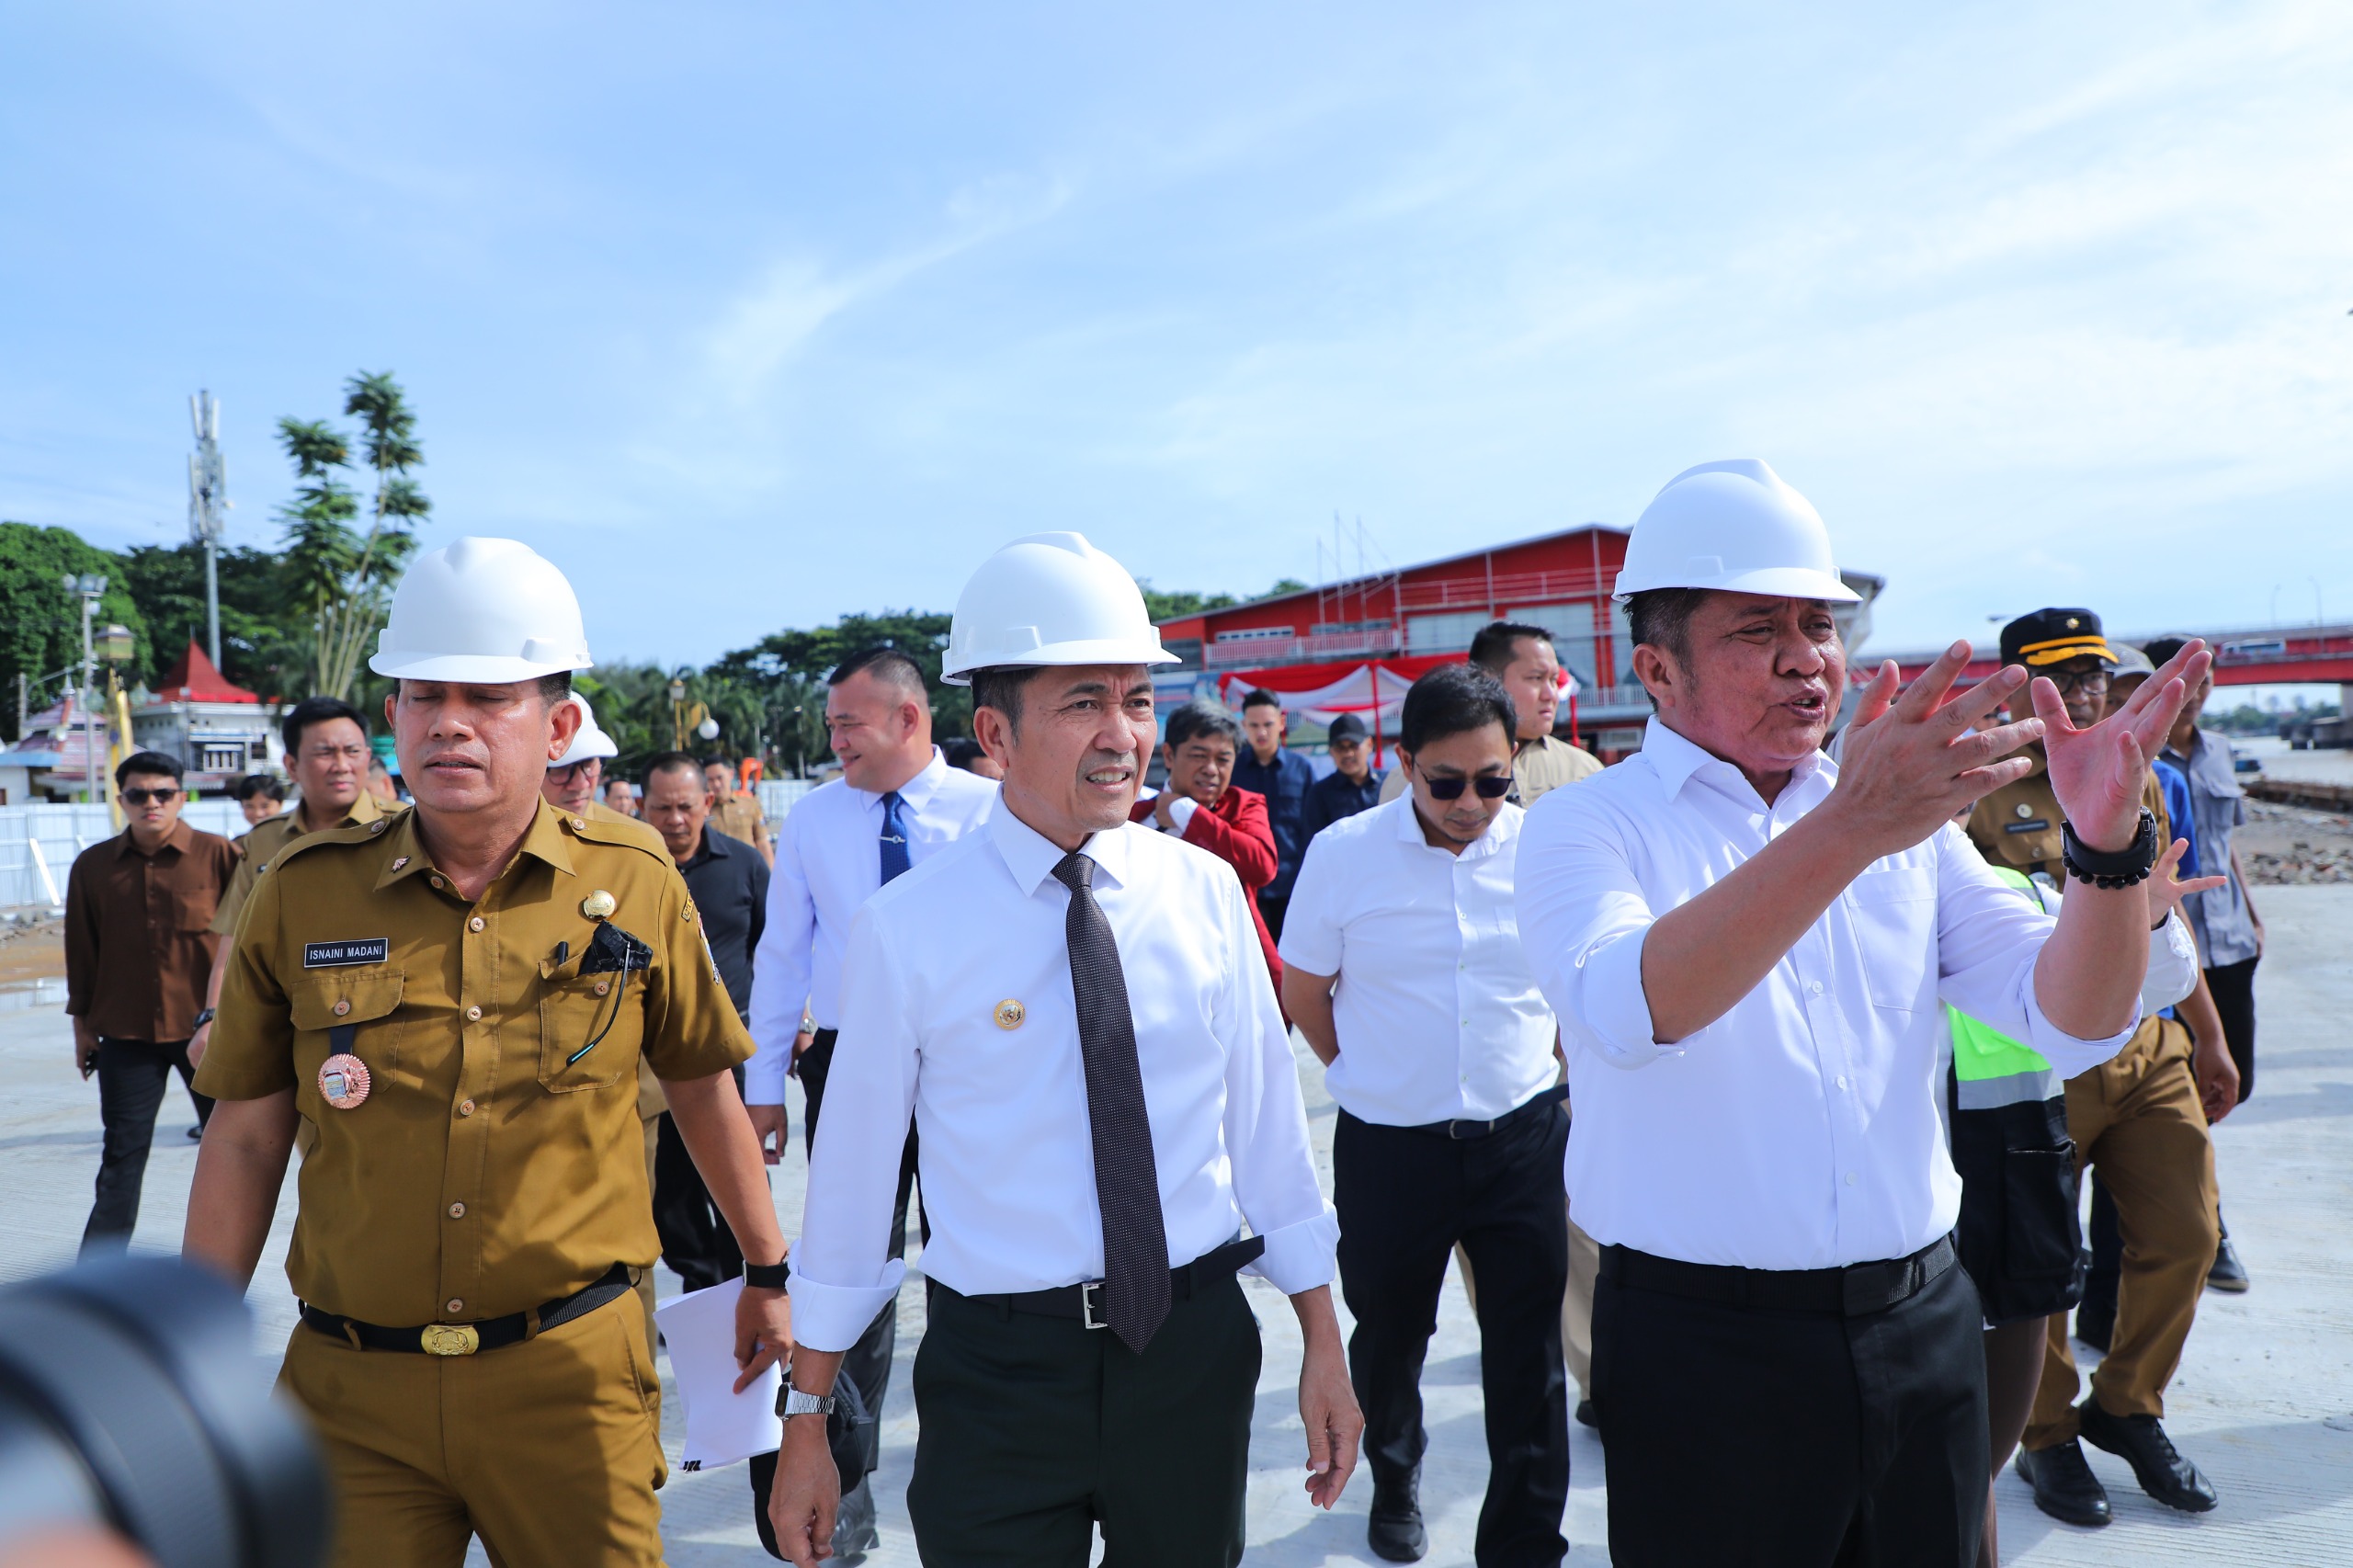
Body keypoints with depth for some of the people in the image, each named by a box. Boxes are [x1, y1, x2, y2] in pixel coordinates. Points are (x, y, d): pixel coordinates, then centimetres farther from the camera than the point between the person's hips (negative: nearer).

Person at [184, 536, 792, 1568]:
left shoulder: (636, 884, -4)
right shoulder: (301, 897, -2)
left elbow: (703, 1089, 6)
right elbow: (245, 1141, 5)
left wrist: (766, 1271, 13)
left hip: (570, 1375, -1)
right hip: (355, 1388, 1)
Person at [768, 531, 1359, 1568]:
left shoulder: (1203, 891, -4)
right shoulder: (905, 931, -12)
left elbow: (1265, 1119, 2)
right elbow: (852, 1172, -5)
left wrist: (1323, 1346, 5)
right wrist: (806, 1425, 1)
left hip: (1195, 1347, 3)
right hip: (998, 1368, -3)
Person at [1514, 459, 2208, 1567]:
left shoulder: (1910, 812, 7)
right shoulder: (1584, 828, -8)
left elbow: (2074, 1023, 1)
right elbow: (1631, 1009, -28)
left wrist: (2106, 839, -16)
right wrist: (1849, 831, -37)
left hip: (1920, 1329, 5)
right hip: (1702, 1347, -4)